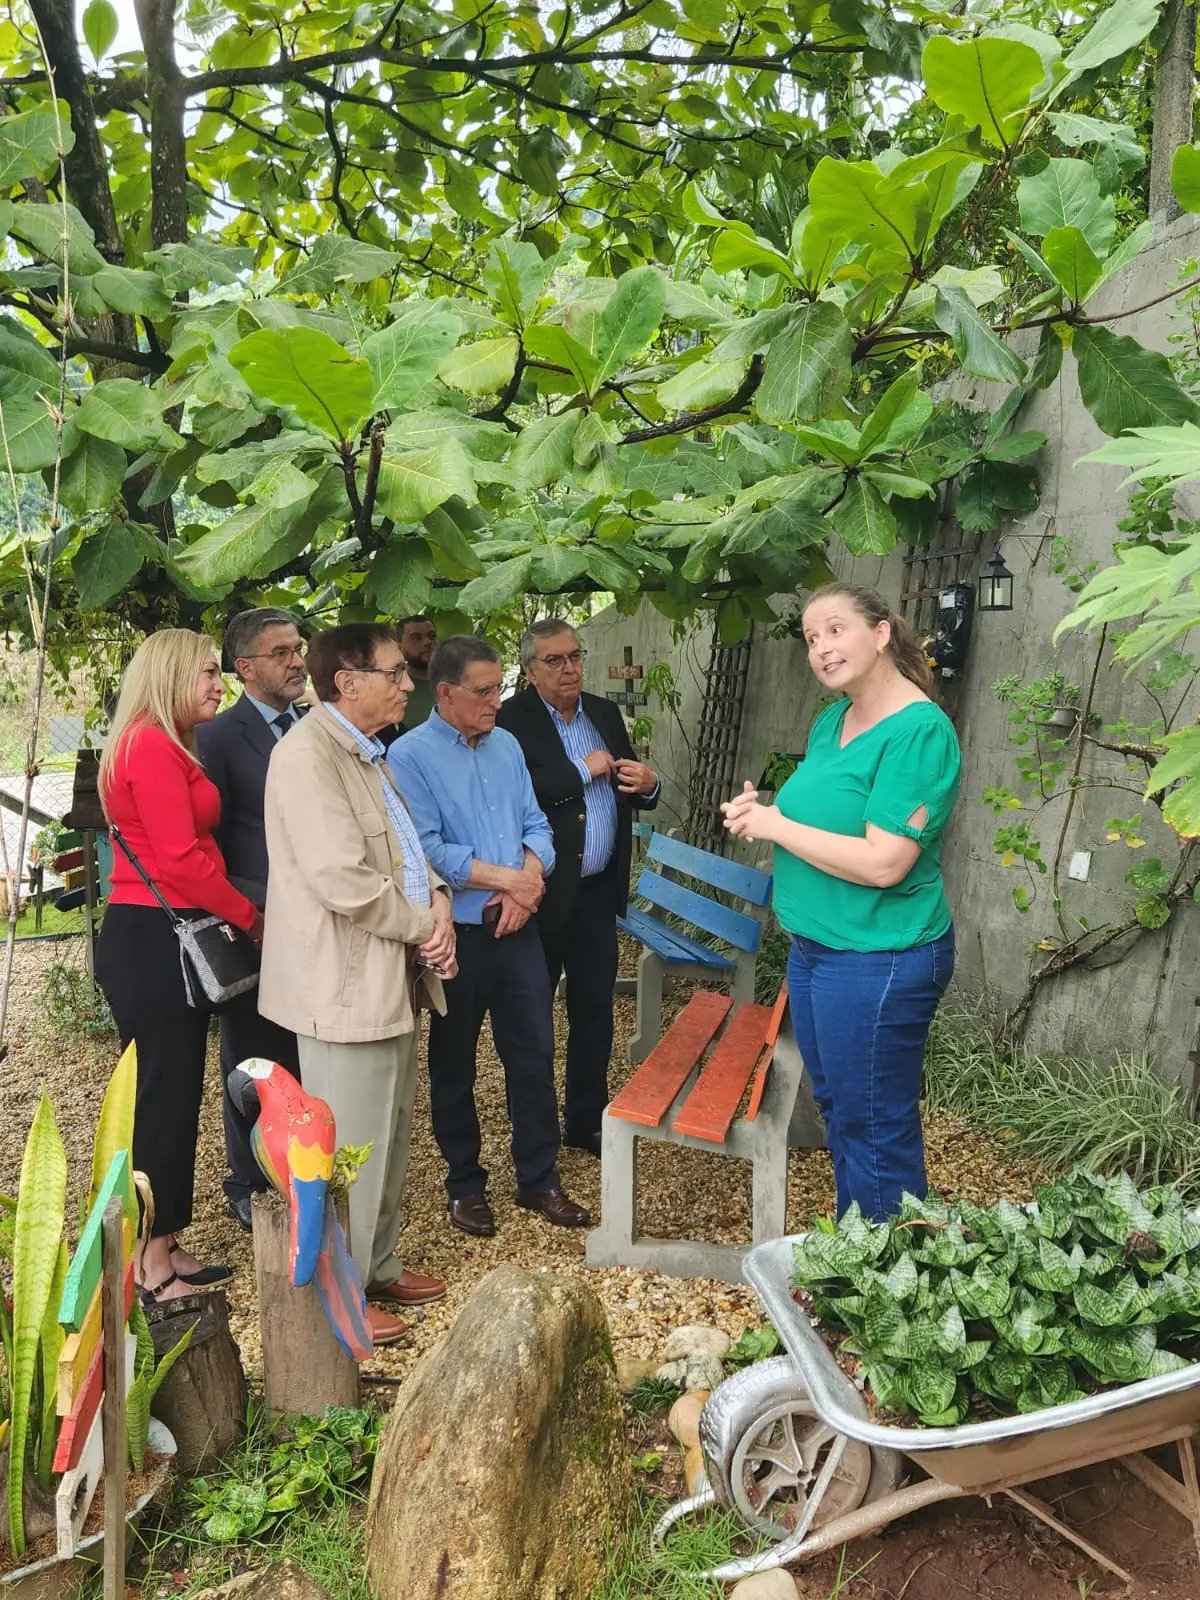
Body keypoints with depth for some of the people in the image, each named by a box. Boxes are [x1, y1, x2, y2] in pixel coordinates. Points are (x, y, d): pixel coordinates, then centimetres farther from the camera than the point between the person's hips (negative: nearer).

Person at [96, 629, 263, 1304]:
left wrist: (238, 917, 5)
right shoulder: (151, 746, -15)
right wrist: (252, 918, -8)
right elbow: (180, 858, -19)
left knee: (174, 1093, 15)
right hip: (153, 941, -10)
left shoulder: (169, 747, 15)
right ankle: (153, 1266, 12)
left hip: (167, 938, 10)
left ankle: (164, 1248, 26)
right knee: (164, 1095, -1)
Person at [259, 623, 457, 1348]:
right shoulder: (307, 756, -19)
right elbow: (341, 879, -26)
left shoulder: (364, 754, 15)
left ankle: (379, 1265, 36)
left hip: (391, 977, 10)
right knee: (349, 1146, 2)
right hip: (346, 984, -10)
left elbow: (403, 848, 18)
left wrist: (437, 900, -2)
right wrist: (423, 925, -14)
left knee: (390, 1132, 20)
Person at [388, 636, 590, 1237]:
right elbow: (427, 851, -19)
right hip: (457, 934, -5)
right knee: (454, 1065, 11)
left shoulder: (507, 745, 8)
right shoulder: (410, 756, -11)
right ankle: (464, 1184, 29)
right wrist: (508, 879, -15)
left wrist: (528, 881, -12)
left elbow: (535, 824, 7)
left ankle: (539, 1178, 26)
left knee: (534, 1054, 10)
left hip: (516, 928, 5)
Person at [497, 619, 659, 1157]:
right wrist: (581, 772, -20)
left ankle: (586, 1120, 32)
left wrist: (647, 785, -9)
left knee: (595, 1010, 16)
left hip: (598, 890, 6)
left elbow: (629, 791, 14)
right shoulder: (510, 720, -12)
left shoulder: (605, 713, 9)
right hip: (543, 892, -6)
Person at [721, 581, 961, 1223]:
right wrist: (761, 813, 0)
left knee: (875, 1130, 5)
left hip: (879, 960, -9)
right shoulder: (831, 720, 7)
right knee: (838, 1110, 22)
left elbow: (882, 863, -26)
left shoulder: (919, 730, -20)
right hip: (814, 948, 9)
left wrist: (776, 826, -16)